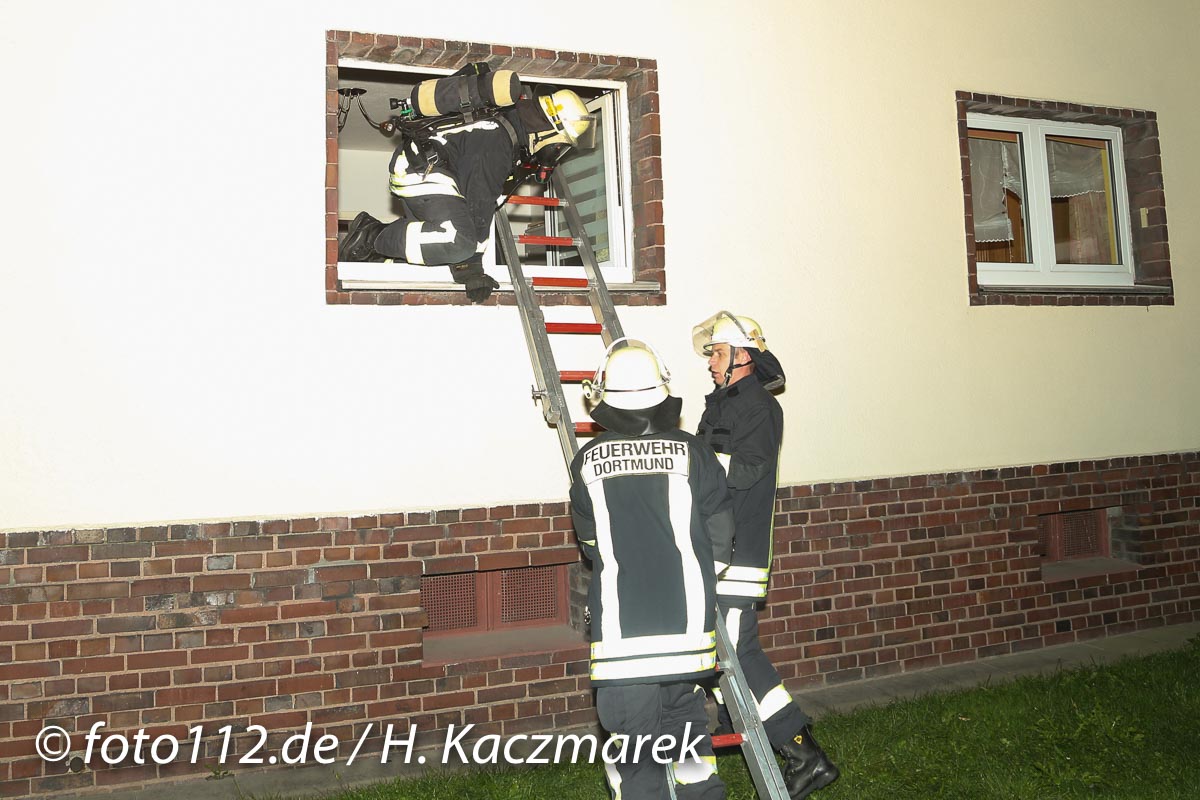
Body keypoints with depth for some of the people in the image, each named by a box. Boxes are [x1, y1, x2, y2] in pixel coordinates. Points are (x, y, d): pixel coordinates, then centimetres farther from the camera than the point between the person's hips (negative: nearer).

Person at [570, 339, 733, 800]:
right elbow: (719, 536, 4)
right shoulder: (691, 453, -2)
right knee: (685, 719, 22)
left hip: (620, 628, -1)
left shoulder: (587, 462, -1)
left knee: (634, 743, 8)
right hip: (687, 623, 2)